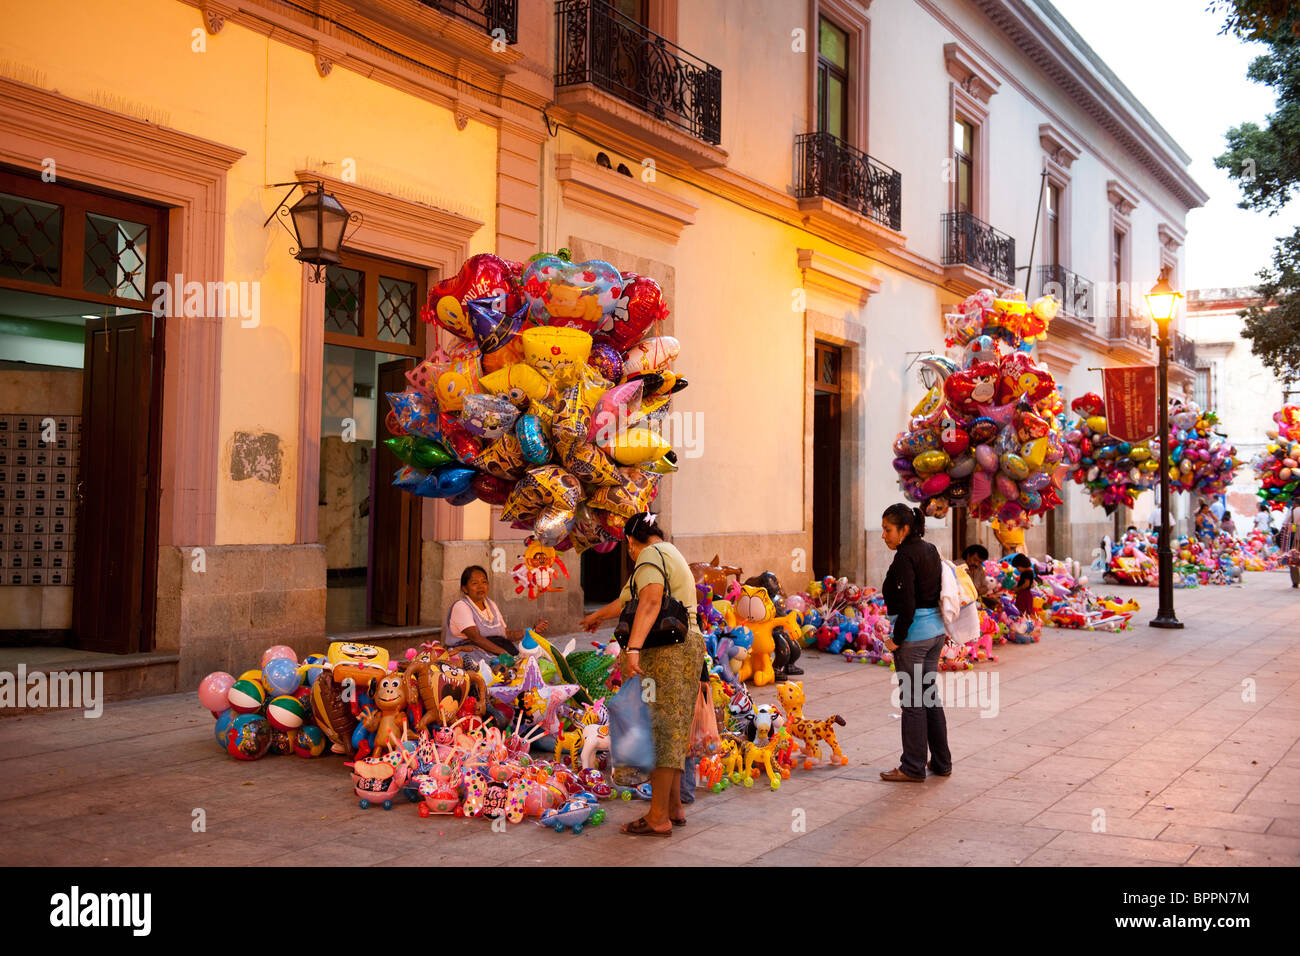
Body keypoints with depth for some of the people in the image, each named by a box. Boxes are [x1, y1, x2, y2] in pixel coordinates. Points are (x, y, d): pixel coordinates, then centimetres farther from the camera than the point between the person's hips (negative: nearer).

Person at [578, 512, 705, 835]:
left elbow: (650, 602, -26)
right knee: (671, 730, 14)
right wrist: (598, 615, 50)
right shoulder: (671, 555, 24)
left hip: (664, 653, -10)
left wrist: (633, 649, -36)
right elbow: (627, 601, 36)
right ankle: (674, 807, 21)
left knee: (660, 729, -7)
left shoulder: (651, 555, -7)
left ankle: (658, 817, -4)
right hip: (688, 645, 10)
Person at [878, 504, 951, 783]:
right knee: (930, 696, 17)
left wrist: (896, 639, -12)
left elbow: (908, 605, -21)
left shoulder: (905, 556, -16)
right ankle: (941, 762, 24)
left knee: (913, 702, 0)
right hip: (936, 631, 9)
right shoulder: (929, 549, 11)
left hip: (914, 633, -9)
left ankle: (913, 768, 9)